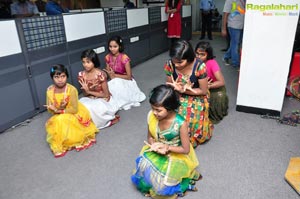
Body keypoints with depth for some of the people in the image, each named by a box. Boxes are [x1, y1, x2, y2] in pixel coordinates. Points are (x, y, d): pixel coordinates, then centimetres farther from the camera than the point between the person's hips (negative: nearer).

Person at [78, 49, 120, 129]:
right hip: (90, 100, 5)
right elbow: (85, 94, 2)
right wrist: (86, 90, -22)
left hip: (103, 100, -4)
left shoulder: (101, 74, -20)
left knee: (90, 108, -32)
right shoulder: (81, 75, -6)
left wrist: (89, 91, -17)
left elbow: (106, 95, -15)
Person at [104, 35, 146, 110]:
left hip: (125, 81, -4)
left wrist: (115, 75, -16)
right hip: (114, 82, 4)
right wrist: (110, 74, -21)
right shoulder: (108, 57, -5)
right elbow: (109, 74, 2)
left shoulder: (124, 58, -22)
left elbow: (129, 76, -18)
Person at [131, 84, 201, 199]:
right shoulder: (151, 116, -16)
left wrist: (167, 147, -26)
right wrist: (155, 145, -22)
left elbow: (186, 150, -16)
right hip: (155, 153, 4)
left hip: (176, 155, -4)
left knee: (162, 186, -16)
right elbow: (150, 137, 0)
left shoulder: (180, 124, -28)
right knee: (141, 177, -12)